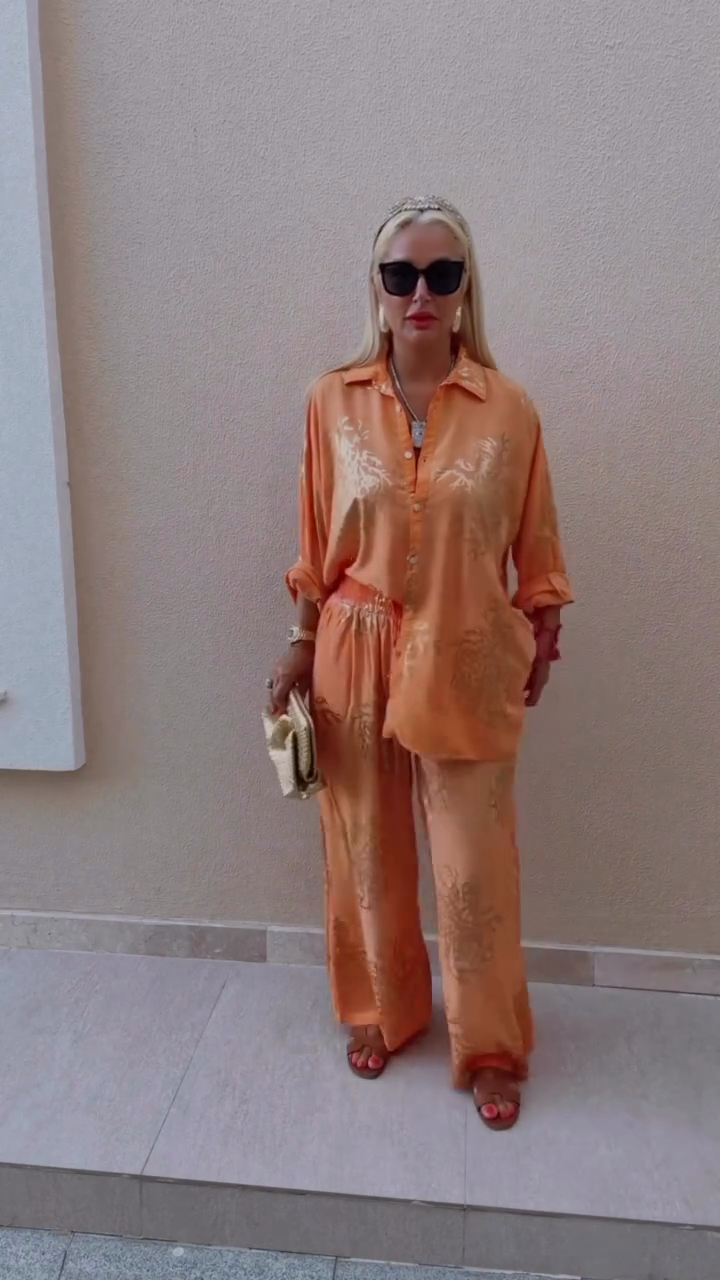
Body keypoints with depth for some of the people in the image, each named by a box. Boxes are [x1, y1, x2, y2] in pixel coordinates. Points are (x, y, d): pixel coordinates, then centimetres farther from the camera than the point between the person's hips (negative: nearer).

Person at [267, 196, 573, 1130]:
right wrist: (301, 648, 3)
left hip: (468, 669, -1)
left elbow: (536, 546, 3)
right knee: (369, 853, 15)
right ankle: (382, 1014, 40)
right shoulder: (334, 400, -1)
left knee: (476, 870, 7)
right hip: (357, 659, 2)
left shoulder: (508, 408, -4)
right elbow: (318, 545, 3)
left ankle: (491, 1051, 31)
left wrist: (543, 642, 5)